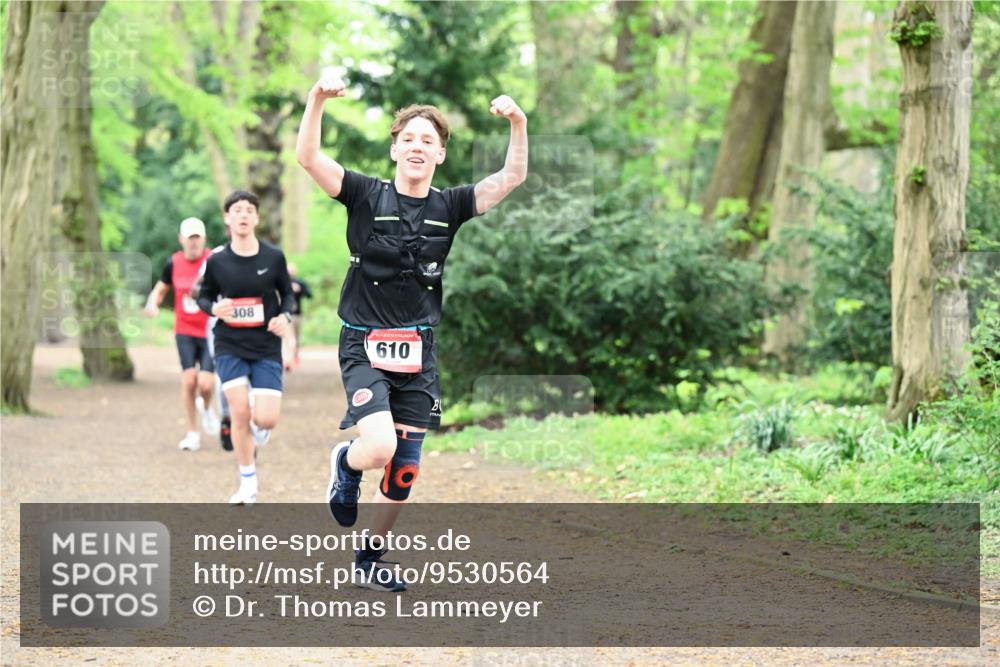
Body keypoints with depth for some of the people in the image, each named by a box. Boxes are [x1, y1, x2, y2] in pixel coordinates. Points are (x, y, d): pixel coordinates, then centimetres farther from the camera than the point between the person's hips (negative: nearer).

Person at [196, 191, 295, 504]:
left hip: (267, 348, 0)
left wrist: (285, 316, -10)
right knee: (240, 413, -9)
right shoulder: (217, 261, -3)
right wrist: (214, 308, -13)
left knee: (266, 419, -11)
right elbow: (204, 297, 9)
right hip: (229, 346, 0)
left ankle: (259, 427, 31)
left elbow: (287, 293, 9)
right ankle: (248, 484, 8)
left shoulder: (273, 257, -3)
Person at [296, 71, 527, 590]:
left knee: (404, 473, 7)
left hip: (418, 352, 4)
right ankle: (344, 463, 12)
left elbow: (512, 178, -5)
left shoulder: (449, 207, 4)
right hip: (365, 347, -4)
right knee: (379, 447, -25)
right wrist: (318, 98, -31)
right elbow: (307, 158, -16)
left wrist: (518, 124, -21)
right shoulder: (366, 196, -5)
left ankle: (370, 558, 29)